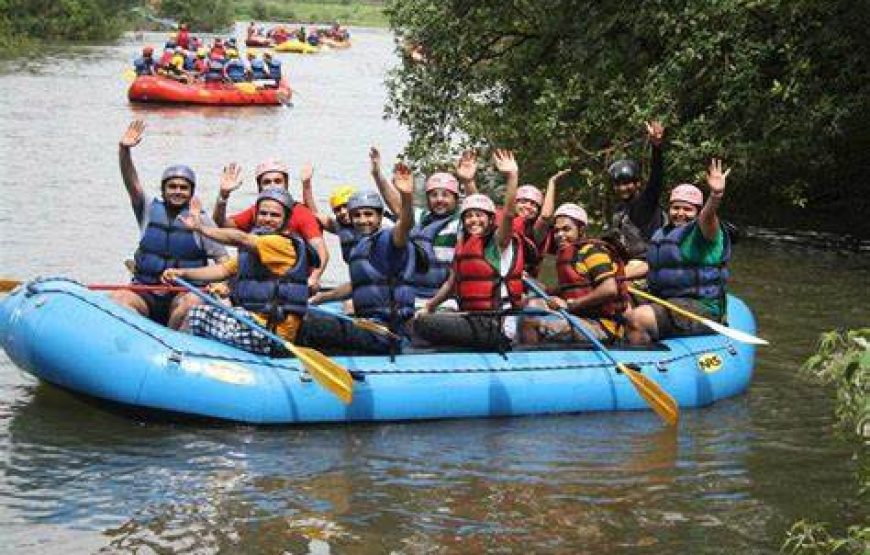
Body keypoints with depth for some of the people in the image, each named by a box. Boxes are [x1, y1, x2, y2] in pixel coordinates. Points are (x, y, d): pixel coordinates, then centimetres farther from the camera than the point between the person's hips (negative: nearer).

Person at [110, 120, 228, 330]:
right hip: (145, 294, 2)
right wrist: (124, 150, -21)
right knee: (119, 297, -26)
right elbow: (131, 183, -4)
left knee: (192, 302, -34)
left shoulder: (200, 221, 5)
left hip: (182, 294, -2)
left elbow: (222, 258, 1)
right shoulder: (150, 211, 11)